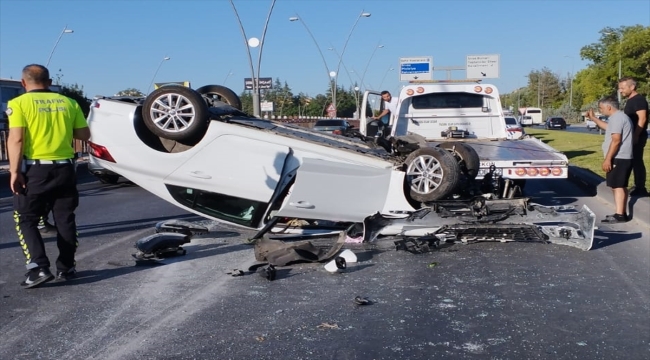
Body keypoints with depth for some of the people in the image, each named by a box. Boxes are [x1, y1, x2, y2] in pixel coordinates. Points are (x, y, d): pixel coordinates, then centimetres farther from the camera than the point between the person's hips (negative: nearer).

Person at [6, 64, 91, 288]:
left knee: (26, 220, 8)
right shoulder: (68, 103, 6)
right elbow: (84, 135, 6)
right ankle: (66, 268, 20)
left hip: (35, 169, -3)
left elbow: (16, 139, -13)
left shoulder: (19, 103, -4)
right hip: (64, 168, 4)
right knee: (65, 219, 14)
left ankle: (39, 268, -4)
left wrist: (14, 171, -11)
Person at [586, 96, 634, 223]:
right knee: (621, 186, 14)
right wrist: (593, 118, 35)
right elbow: (608, 127, 38)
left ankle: (619, 215, -11)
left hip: (619, 158, -11)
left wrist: (607, 159, -24)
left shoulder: (616, 118, -16)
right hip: (623, 158, 11)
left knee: (617, 186, -10)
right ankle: (622, 213, 19)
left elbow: (616, 140, -24)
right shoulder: (620, 116, 18)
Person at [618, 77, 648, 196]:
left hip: (637, 137, -10)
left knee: (637, 161, -7)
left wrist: (636, 135, -25)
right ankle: (638, 187, 18)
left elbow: (642, 119, -22)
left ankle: (641, 189, -3)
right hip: (632, 137, 10)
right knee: (634, 161, 12)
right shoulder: (631, 100, 16)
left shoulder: (639, 99, -14)